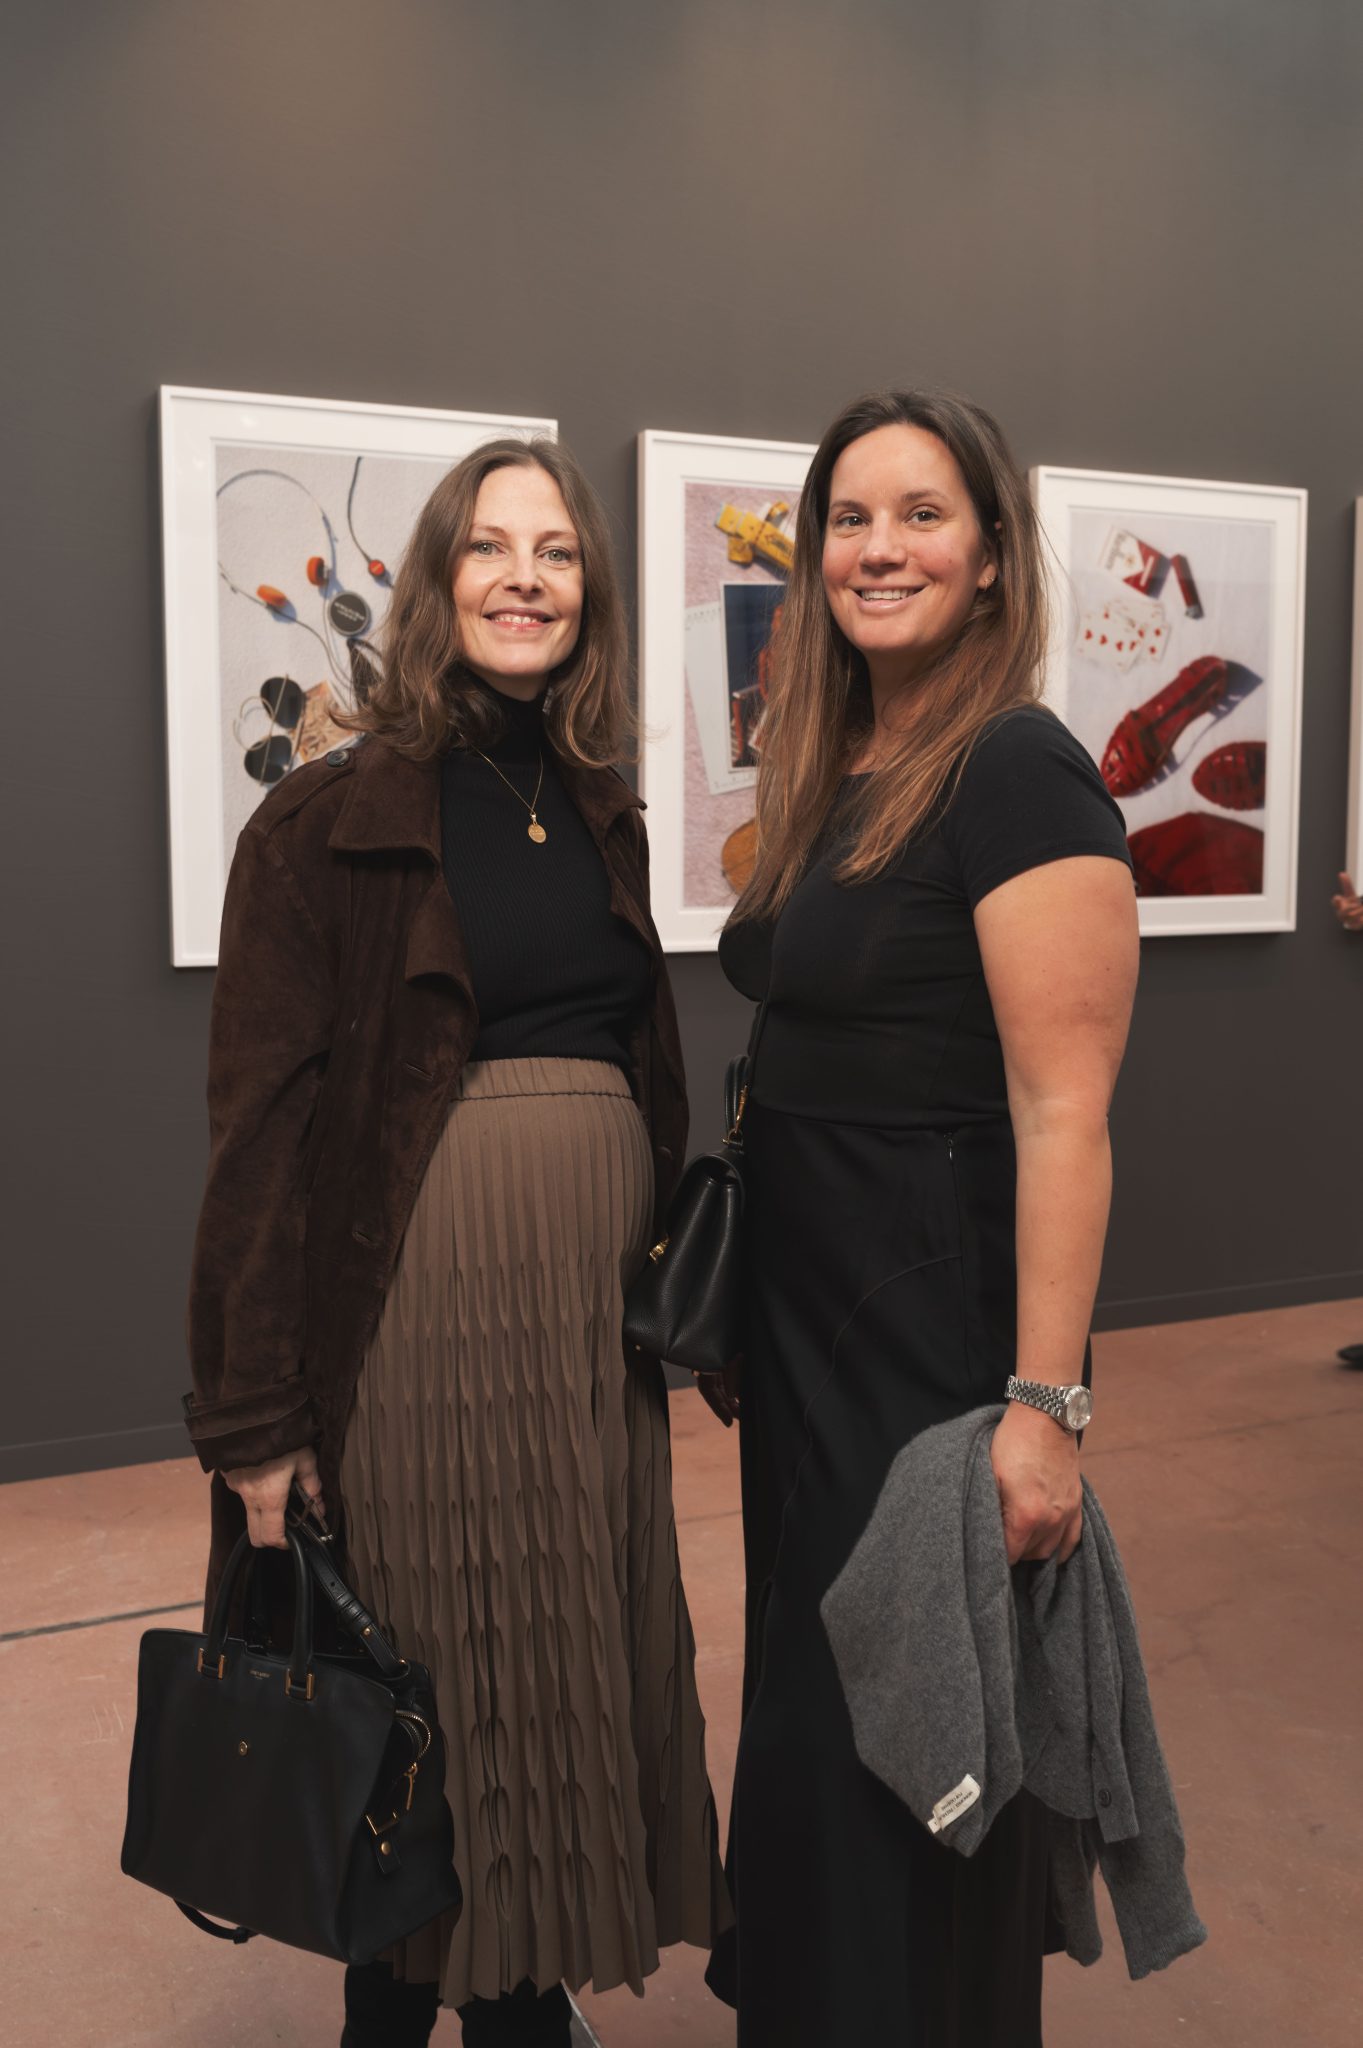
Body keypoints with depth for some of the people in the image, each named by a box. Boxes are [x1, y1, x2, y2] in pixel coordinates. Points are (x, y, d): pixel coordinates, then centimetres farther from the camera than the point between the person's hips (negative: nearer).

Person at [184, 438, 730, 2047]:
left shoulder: (598, 812, 11)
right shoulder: (331, 821, -7)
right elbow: (263, 1127, -11)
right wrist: (256, 1417, -13)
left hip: (597, 1294, 6)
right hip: (425, 1294, -6)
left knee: (580, 1657, 15)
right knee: (440, 1669, 7)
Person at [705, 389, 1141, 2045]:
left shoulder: (1018, 773, -16)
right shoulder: (831, 777, 9)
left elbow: (1063, 1117, -21)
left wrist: (1043, 1403, -24)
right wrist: (733, 1302, 15)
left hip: (933, 1322, -8)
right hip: (802, 1313, 9)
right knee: (812, 1688, 23)